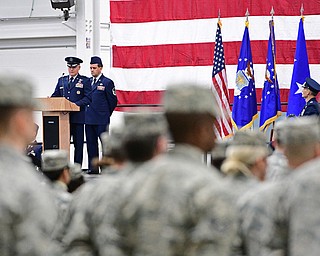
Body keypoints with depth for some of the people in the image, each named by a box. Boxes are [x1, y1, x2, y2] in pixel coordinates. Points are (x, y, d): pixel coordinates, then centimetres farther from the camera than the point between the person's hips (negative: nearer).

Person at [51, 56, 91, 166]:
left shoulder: (84, 81, 5)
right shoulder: (61, 80, 18)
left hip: (78, 117, -3)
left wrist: (76, 104, -19)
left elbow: (88, 98, -5)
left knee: (78, 144, 0)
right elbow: (56, 95, 16)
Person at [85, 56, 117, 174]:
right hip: (89, 119, 6)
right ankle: (93, 167, 11)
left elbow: (113, 102, -1)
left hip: (102, 120, -6)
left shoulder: (107, 82, -4)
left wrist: (105, 114, 5)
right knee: (91, 144, 7)